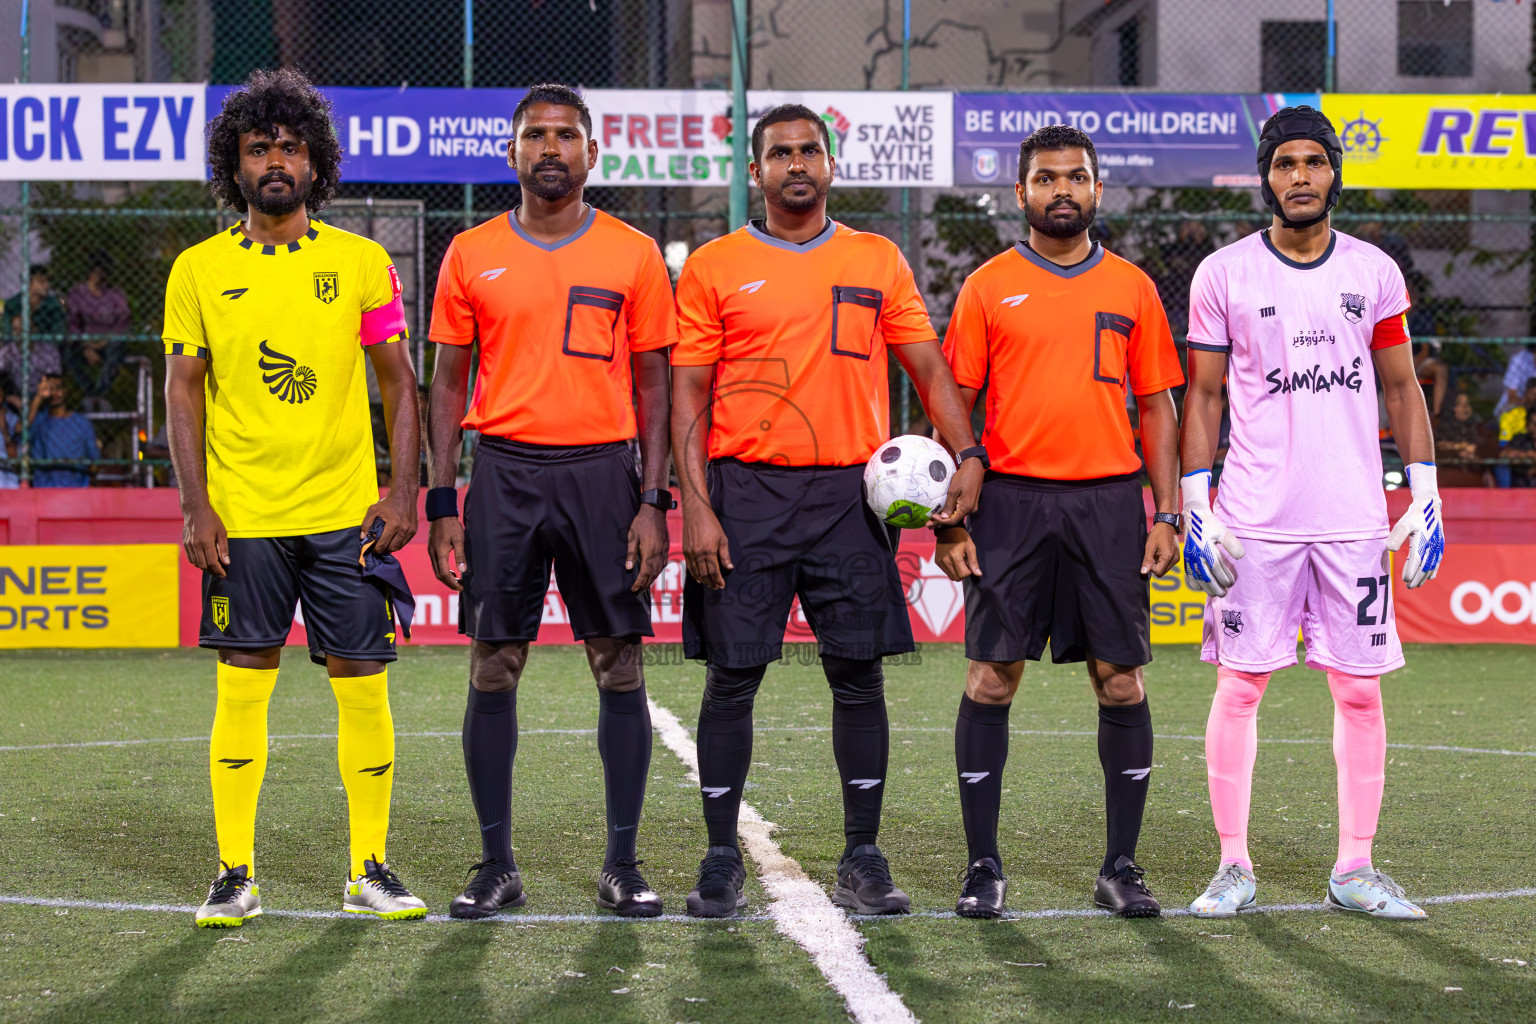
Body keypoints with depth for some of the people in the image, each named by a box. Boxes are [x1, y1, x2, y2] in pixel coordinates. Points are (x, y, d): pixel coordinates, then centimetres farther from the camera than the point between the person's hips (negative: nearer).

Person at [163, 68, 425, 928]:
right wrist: (197, 506, -5)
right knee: (243, 690, 2)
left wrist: (403, 492, -3)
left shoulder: (362, 262, 3)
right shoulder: (200, 270, 3)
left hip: (346, 515, 0)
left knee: (364, 689, 1)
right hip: (242, 518, 0)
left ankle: (369, 871, 12)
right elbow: (184, 391, 4)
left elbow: (401, 382, 6)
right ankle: (237, 873, 10)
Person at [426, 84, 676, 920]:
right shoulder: (472, 256, 6)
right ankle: (496, 865, 10)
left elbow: (653, 384, 5)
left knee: (619, 669, 0)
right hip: (505, 469, 1)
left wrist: (653, 502, -3)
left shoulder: (633, 255, 4)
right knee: (492, 670, 1)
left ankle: (623, 864, 9)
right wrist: (442, 504, 1)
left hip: (603, 472, 0)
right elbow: (448, 382, 8)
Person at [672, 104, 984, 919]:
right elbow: (689, 394, 2)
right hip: (746, 491, -1)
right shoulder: (712, 268, 5)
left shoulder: (878, 262, 11)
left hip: (849, 491, 2)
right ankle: (721, 860, 9)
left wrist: (966, 454, -6)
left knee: (859, 673, 1)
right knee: (732, 675, 0)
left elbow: (928, 367, 10)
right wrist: (696, 507, -8)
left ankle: (862, 862, 8)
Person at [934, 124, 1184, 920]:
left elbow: (1156, 409, 11)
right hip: (1011, 500, -1)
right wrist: (949, 518, -3)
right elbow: (957, 405, 5)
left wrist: (1167, 514, 2)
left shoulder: (1131, 288, 9)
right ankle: (983, 866, 7)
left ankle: (1122, 867, 10)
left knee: (1120, 679, 1)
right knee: (991, 676, -2)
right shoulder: (988, 287, 5)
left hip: (1109, 499, 1)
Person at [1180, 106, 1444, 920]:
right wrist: (1195, 506, -3)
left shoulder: (1374, 272, 7)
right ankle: (1234, 866, 8)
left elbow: (1400, 388, 12)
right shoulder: (1224, 274, 1)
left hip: (1354, 515, 2)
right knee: (1240, 684, -1)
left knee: (1360, 688, 2)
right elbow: (1202, 396, 4)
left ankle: (1354, 869, 10)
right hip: (1255, 517, -2)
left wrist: (1426, 497, 5)